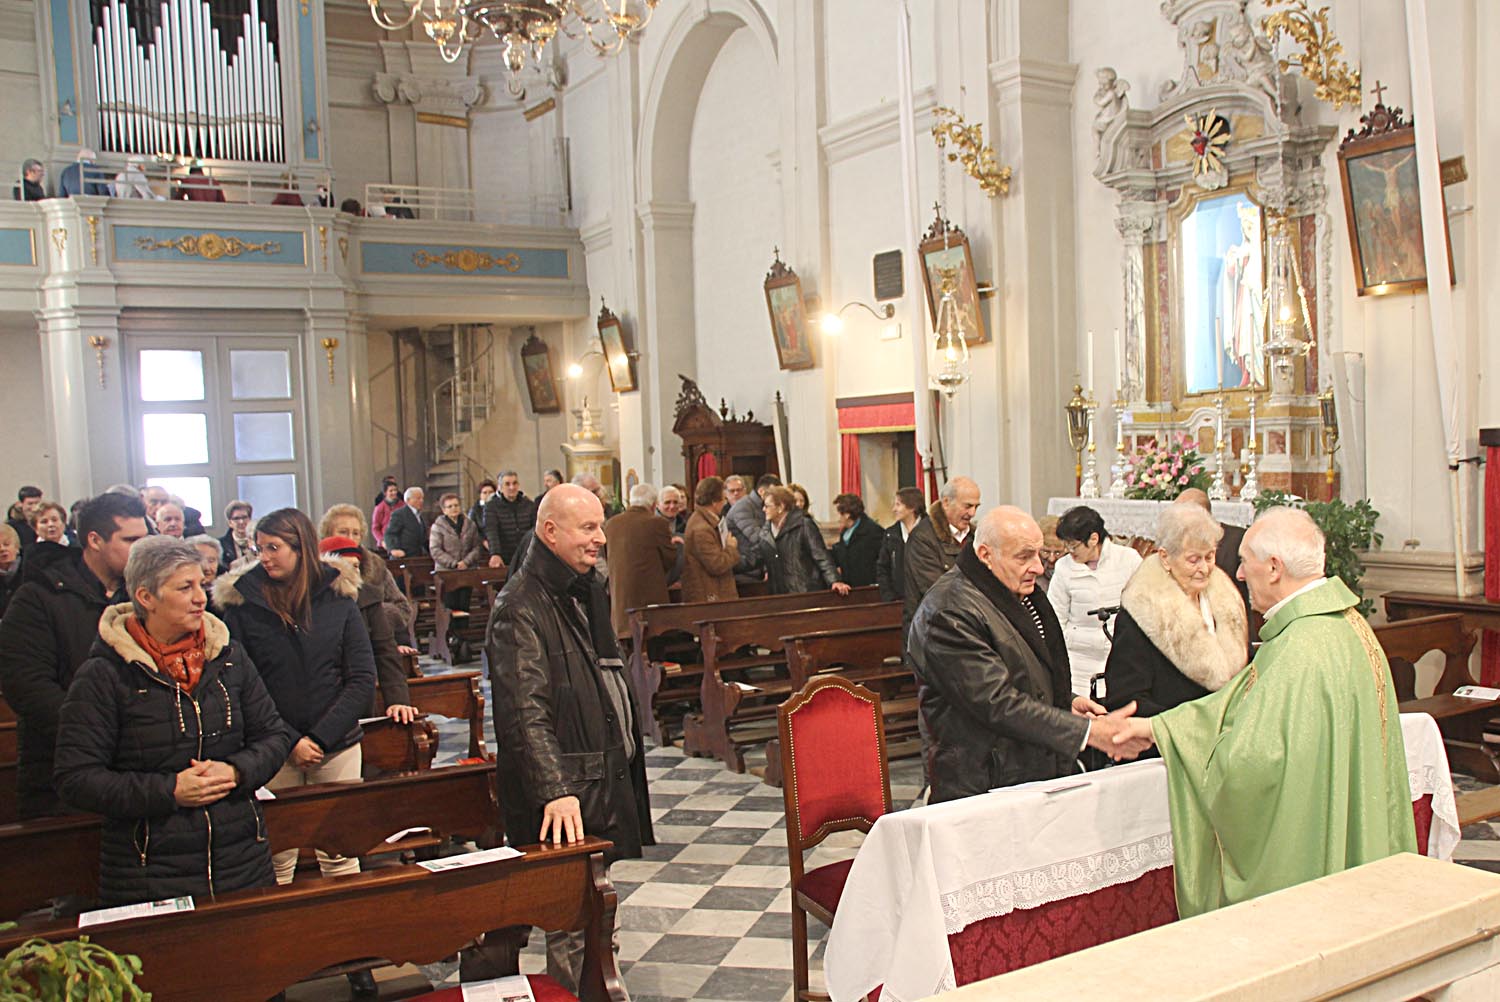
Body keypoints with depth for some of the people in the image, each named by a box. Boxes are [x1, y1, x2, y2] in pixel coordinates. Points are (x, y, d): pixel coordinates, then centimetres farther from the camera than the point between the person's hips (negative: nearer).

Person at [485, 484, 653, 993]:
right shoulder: (520, 606, -16)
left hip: (605, 777, 9)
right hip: (565, 796, -9)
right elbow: (526, 711, -25)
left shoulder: (586, 590, 15)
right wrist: (554, 790, -33)